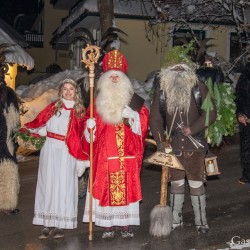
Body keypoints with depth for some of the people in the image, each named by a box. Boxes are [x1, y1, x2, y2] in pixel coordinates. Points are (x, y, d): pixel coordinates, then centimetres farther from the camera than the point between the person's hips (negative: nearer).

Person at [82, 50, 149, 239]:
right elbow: (89, 124, 11)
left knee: (127, 188, 1)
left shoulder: (133, 100, 8)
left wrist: (132, 115, -16)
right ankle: (107, 226, 9)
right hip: (105, 154, 1)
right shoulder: (98, 101, 11)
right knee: (105, 188, 0)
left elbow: (144, 121, 1)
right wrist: (89, 125, -10)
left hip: (127, 155, 0)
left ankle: (126, 225, 11)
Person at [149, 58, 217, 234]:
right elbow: (155, 119, -4)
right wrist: (161, 142, -15)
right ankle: (176, 219, 27)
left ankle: (201, 221, 19)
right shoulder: (162, 92, -4)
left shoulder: (198, 88, -9)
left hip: (195, 144, -2)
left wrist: (192, 129, -18)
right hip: (173, 145, 2)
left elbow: (210, 113, -10)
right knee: (176, 182, 13)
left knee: (197, 183, 4)